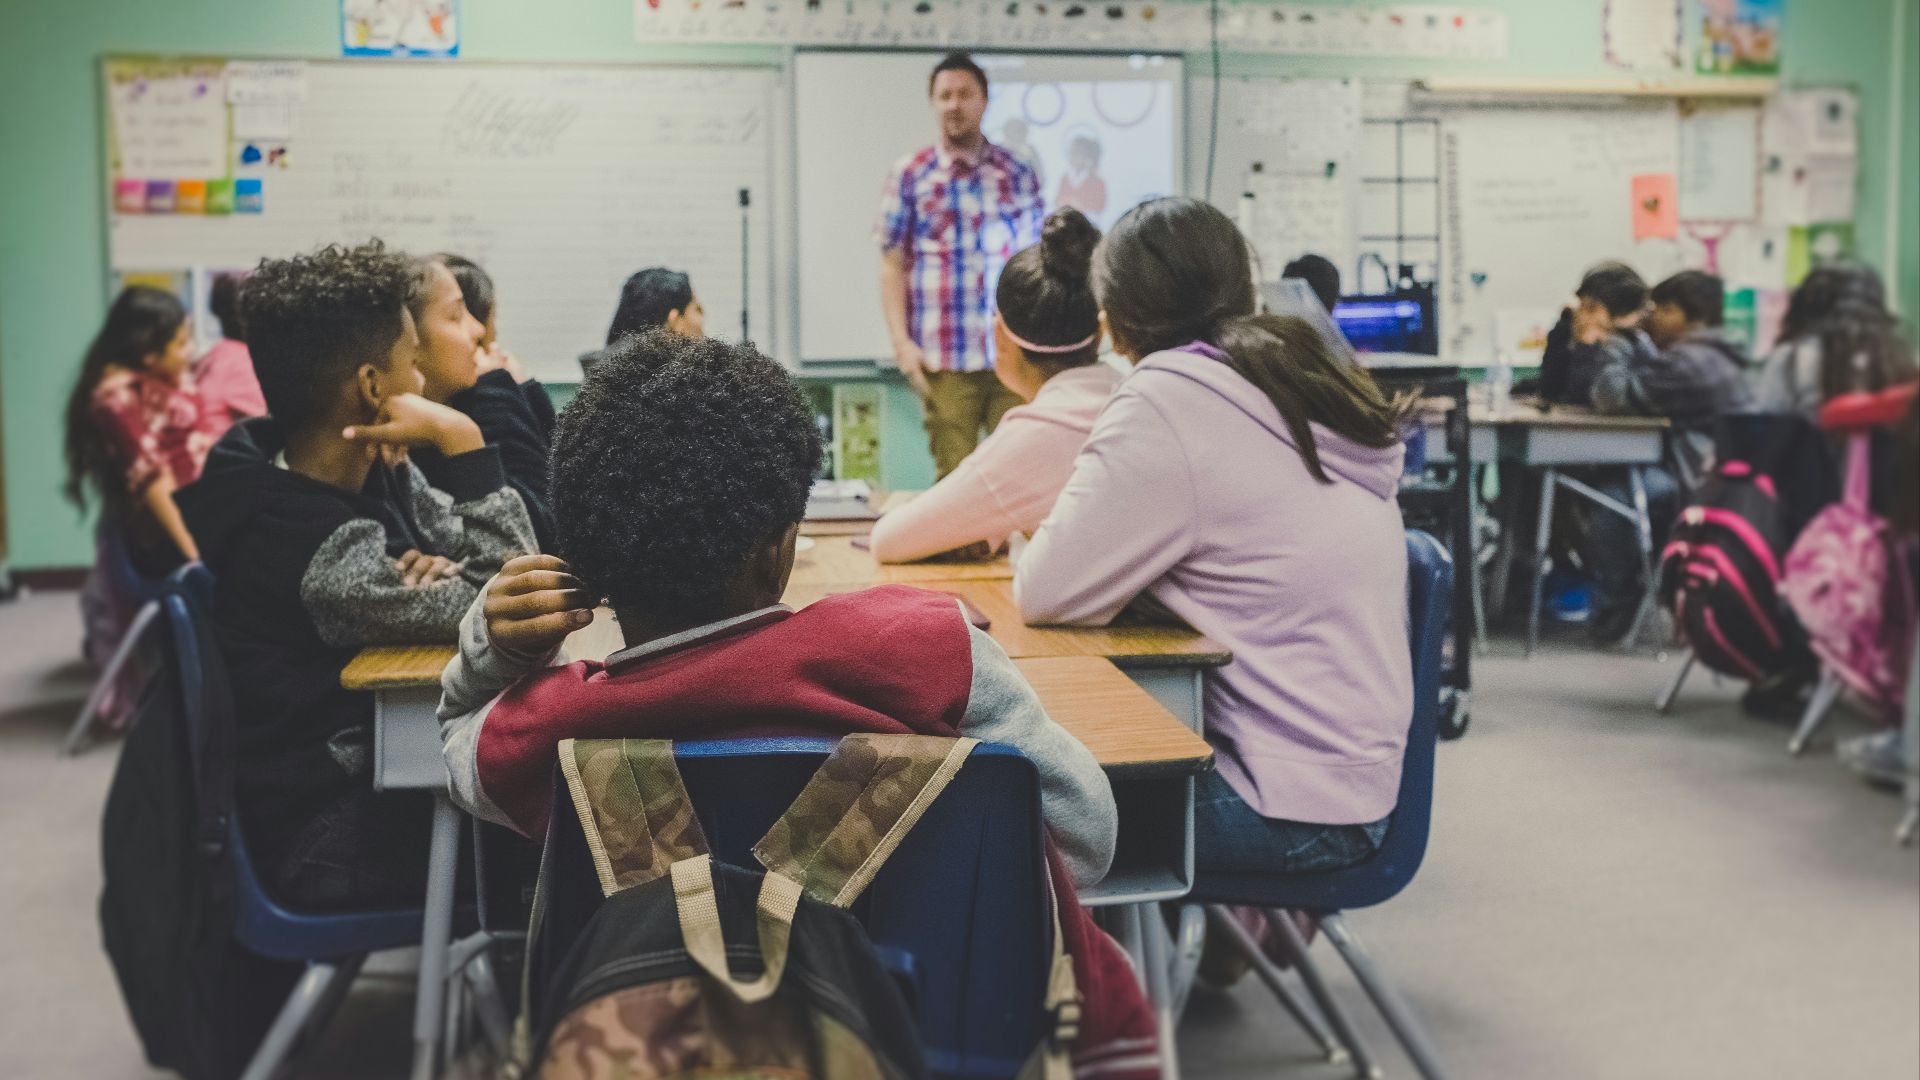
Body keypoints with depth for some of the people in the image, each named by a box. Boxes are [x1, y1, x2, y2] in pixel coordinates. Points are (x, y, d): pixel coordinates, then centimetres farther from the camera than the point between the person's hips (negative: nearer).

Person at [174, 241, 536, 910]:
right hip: (332, 840, -8)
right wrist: (462, 440, -27)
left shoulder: (375, 472, -1)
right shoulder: (304, 541, -27)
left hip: (382, 766, 8)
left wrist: (440, 572, -19)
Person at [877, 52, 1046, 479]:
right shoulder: (910, 175, 5)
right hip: (944, 360, -1)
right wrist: (901, 341, -5)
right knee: (954, 475, 2)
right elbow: (892, 264, 4)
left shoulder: (1017, 174, 10)